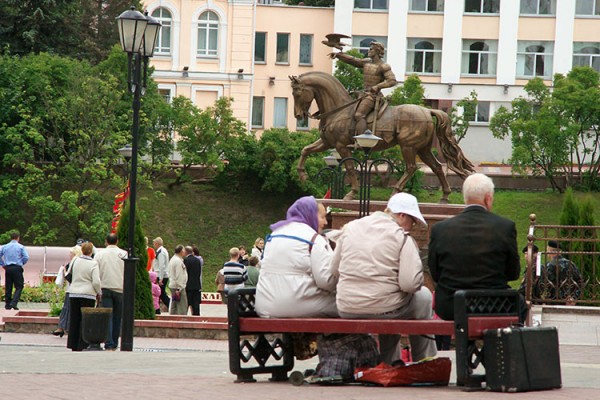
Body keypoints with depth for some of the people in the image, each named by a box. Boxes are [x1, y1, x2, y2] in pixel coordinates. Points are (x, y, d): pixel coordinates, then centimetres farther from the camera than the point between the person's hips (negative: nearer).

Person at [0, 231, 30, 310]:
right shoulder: (20, 247, -3)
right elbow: (26, 257, -9)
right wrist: (21, 263, 8)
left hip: (7, 268, 4)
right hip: (17, 268, -4)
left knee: (8, 287, 10)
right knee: (19, 287, 0)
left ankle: (7, 305, 10)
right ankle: (13, 303, -16)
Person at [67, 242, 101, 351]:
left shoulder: (75, 261, 3)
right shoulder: (93, 264, -9)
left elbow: (69, 276, 13)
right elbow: (96, 282, -13)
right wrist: (99, 293, 2)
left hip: (74, 294, 4)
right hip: (88, 295, -4)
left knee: (74, 321, 10)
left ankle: (73, 345, 12)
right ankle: (82, 346, -1)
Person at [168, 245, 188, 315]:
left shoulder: (172, 259, 15)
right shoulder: (178, 261, -16)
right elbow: (179, 276, -19)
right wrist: (178, 289, -19)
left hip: (172, 285, 10)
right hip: (179, 286, -10)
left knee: (174, 306, 12)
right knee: (182, 306, -10)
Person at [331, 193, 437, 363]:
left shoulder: (350, 228, 6)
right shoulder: (402, 237, -10)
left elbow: (334, 270, 11)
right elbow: (410, 284, -18)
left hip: (346, 311, 6)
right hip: (383, 310, -6)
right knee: (424, 296, 24)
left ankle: (391, 364, 43)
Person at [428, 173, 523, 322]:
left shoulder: (440, 229, -7)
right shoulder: (505, 226, -10)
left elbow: (435, 274, 2)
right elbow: (513, 273, 0)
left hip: (449, 309, 1)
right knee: (520, 304, 31)